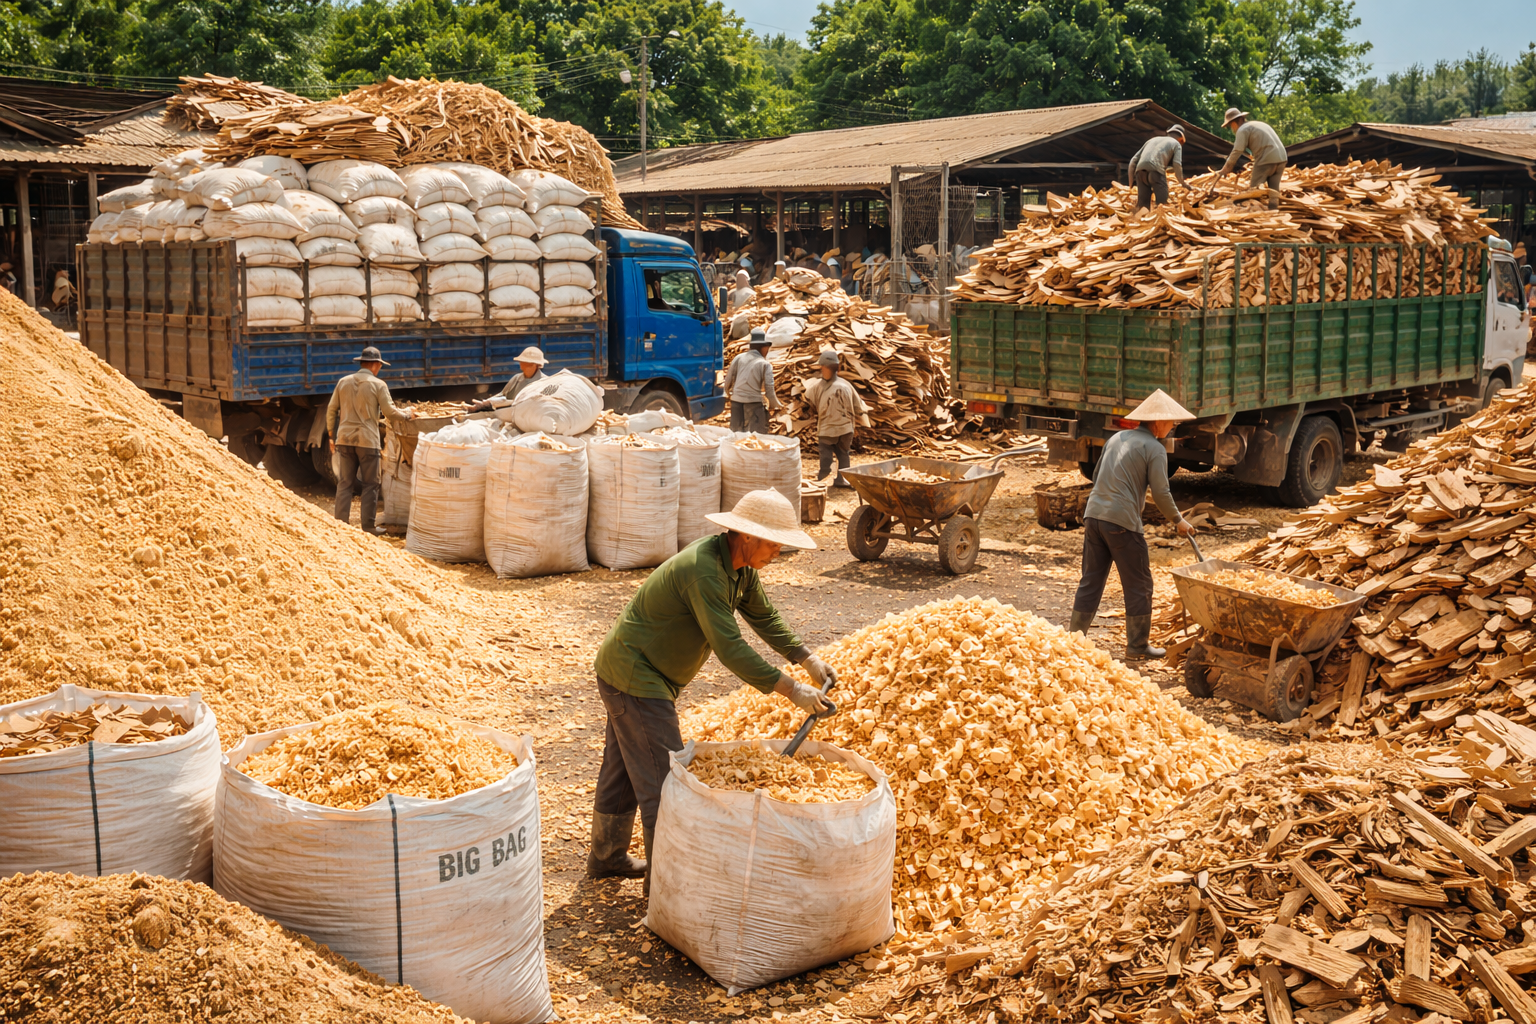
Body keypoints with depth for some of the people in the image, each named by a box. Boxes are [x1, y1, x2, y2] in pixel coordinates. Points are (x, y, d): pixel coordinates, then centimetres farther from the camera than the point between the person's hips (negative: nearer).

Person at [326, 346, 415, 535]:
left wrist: (332, 435, 17)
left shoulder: (343, 382, 7)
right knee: (370, 484, 5)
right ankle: (367, 526, 7)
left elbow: (331, 410, 9)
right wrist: (407, 414, 11)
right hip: (367, 441, -4)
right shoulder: (378, 384, -5)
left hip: (344, 440, 4)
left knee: (345, 483, 7)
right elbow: (389, 412, -7)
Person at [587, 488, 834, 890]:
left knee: (624, 769, 22)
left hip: (629, 673, 10)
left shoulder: (740, 563, 0)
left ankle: (607, 856, 37)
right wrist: (791, 689, -30)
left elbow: (763, 616, 12)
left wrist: (807, 659, 4)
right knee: (663, 778, -5)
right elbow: (729, 647, -33)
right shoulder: (704, 571, -30)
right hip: (634, 677, -10)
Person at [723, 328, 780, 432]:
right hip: (754, 401, -4)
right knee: (757, 432, -1)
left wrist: (728, 392, 28)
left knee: (736, 433, 12)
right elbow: (769, 389, -4)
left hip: (736, 400, 4)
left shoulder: (739, 358, 5)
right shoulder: (765, 364, -3)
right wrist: (774, 405, 11)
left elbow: (728, 380, 8)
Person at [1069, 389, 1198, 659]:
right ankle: (1137, 645, 12)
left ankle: (1075, 637, 15)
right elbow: (1160, 492, -7)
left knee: (1091, 580, 13)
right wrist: (1178, 520, 7)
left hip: (1094, 515, 7)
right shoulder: (1154, 448, -4)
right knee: (1139, 585, 6)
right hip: (1122, 521, -7)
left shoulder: (1116, 438, 17)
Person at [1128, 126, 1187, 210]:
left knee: (1142, 203, 5)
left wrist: (1131, 181, 32)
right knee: (1163, 204, -4)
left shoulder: (1152, 140, 35)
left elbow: (1133, 161, 28)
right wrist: (1182, 182, 16)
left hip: (1140, 170, 5)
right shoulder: (1176, 144, 21)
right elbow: (1177, 164, 3)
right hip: (1156, 171, -5)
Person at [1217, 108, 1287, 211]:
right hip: (1282, 158, 8)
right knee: (1274, 189, 13)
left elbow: (1237, 152, -10)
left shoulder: (1243, 129, -2)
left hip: (1266, 160, -8)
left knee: (1254, 189, 0)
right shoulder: (1258, 124, 25)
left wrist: (1225, 170, -4)